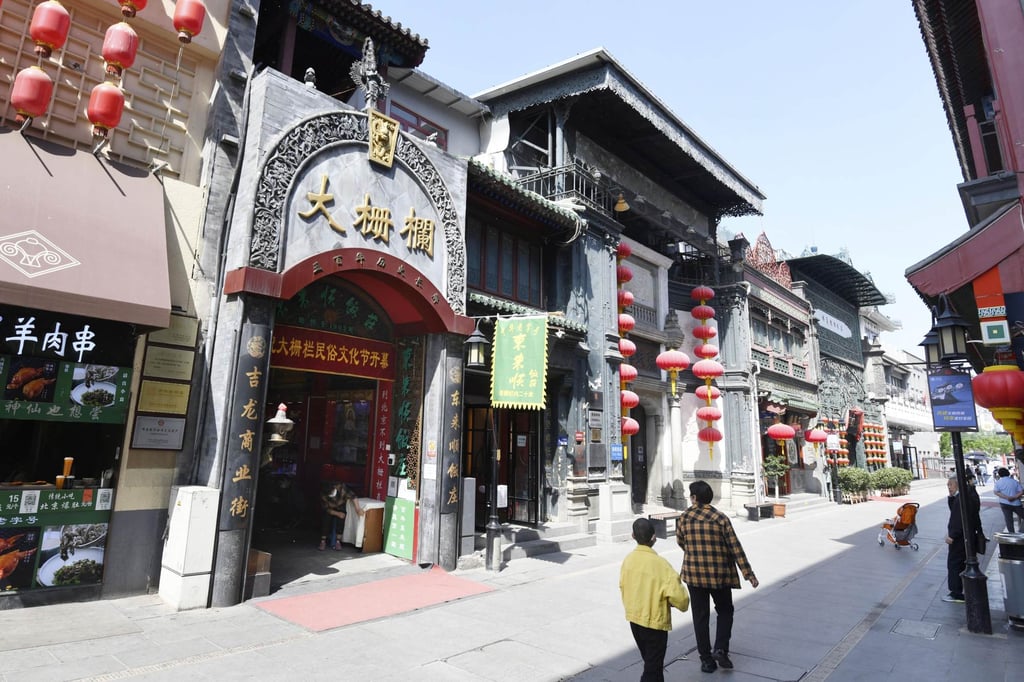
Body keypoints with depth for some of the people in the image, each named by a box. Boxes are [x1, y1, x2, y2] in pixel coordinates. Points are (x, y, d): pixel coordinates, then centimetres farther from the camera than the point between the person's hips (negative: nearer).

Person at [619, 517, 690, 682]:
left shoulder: (628, 559, -5)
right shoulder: (660, 564, -24)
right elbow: (679, 597, -21)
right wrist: (683, 603, 2)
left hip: (634, 618, 6)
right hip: (655, 621, -6)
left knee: (650, 661, 26)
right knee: (653, 667, 7)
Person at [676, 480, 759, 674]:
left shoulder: (684, 518, -6)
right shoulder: (720, 518, -11)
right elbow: (735, 548, -11)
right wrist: (748, 573, -3)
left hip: (693, 574, 1)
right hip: (719, 574, -1)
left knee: (700, 616, 12)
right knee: (725, 611, 21)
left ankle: (706, 659, 16)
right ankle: (720, 649, 7)